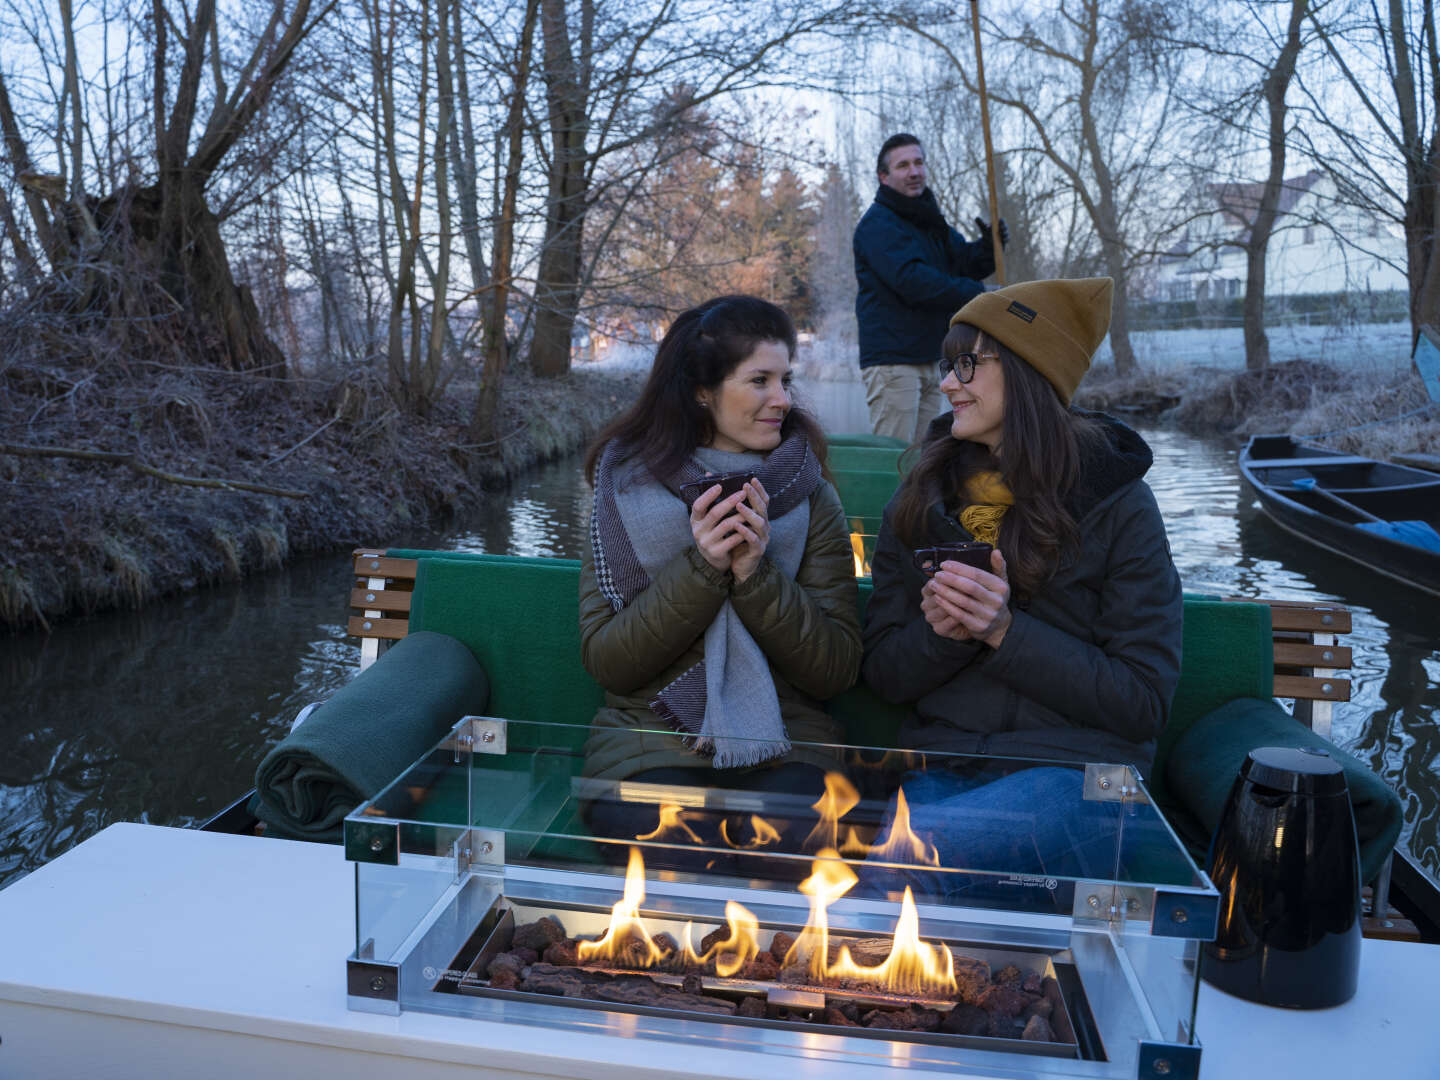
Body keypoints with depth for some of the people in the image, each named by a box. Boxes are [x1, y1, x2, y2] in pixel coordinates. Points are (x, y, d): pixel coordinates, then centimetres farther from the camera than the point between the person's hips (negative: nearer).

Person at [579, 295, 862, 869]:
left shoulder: (812, 499, 3)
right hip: (649, 738, -1)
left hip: (783, 746, 1)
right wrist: (701, 569, -17)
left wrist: (757, 572, -17)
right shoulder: (628, 492, 1)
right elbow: (605, 661, -4)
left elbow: (838, 670, -3)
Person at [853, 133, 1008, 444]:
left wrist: (989, 246, -4)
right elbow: (911, 279, -21)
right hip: (892, 358, -9)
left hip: (930, 358, 9)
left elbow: (966, 263, 18)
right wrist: (976, 294, -20)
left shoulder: (930, 220, 20)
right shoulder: (877, 223, -9)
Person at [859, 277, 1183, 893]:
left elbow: (1144, 702, -5)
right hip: (942, 766, 4)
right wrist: (942, 632, -12)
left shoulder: (1117, 504, 0)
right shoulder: (921, 500, 11)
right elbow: (883, 674, 10)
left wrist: (1006, 632, -15)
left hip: (1076, 770, -3)